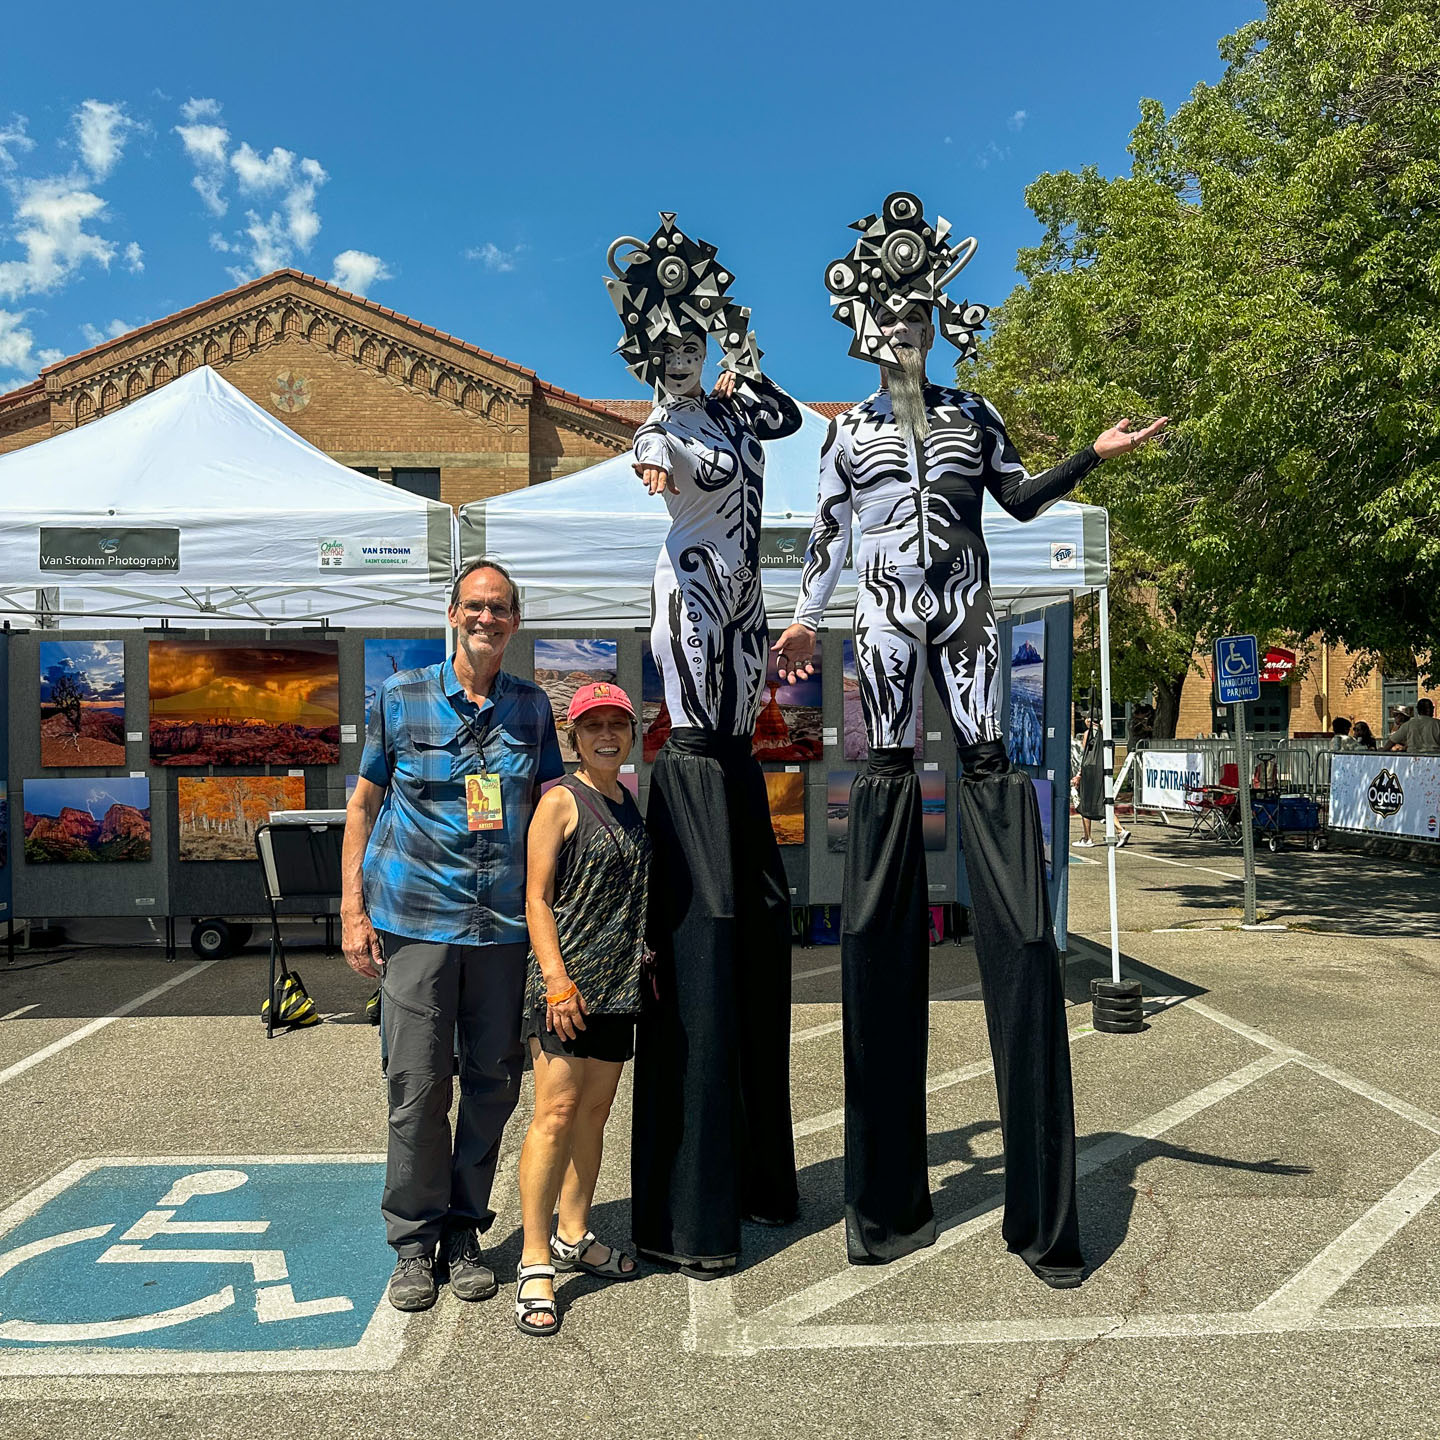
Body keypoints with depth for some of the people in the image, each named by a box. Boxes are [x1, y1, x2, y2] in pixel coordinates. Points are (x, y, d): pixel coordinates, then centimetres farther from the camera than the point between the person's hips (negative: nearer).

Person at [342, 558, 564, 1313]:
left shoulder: (532, 706, 8)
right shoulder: (400, 697, 3)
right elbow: (363, 802, 7)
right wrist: (353, 909, 0)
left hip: (504, 924, 2)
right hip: (416, 918, -2)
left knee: (493, 1081, 8)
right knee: (417, 1086, 2)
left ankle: (464, 1236, 25)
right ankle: (413, 1244, 19)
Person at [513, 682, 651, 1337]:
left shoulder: (629, 804, 13)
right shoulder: (561, 800, -7)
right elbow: (537, 898, -11)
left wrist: (646, 965, 17)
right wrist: (558, 981, -17)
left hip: (618, 984, 7)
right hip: (564, 979, -7)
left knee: (594, 1111, 14)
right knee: (557, 1110, -7)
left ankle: (573, 1234, 29)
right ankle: (535, 1262, 3)